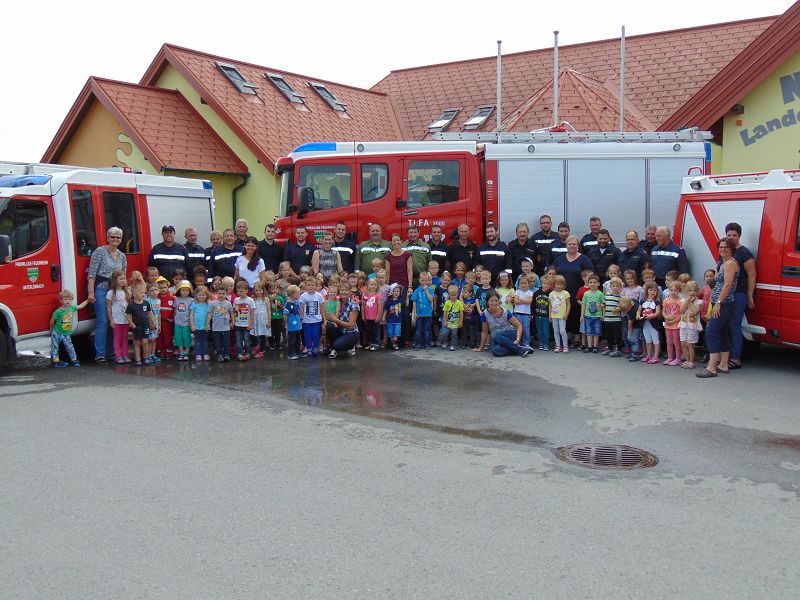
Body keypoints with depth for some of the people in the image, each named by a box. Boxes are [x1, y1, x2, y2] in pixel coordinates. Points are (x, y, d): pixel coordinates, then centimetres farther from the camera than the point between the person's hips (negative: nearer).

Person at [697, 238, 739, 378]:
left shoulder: (730, 263, -11)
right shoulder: (723, 264, 19)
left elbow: (727, 285, -19)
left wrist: (718, 303, -22)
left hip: (724, 304, -10)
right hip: (721, 305, 10)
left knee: (711, 333, -14)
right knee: (722, 334, 12)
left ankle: (711, 368, -17)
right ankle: (723, 365, 17)